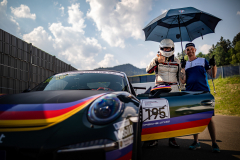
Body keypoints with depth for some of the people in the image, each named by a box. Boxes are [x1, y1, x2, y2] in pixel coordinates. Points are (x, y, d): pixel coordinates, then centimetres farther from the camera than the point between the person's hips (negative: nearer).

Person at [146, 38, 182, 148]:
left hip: (173, 89, 2)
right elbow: (148, 70, -12)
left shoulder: (177, 61, 14)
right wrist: (157, 61, -27)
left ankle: (172, 139, 10)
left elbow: (180, 77, 20)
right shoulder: (156, 59, 5)